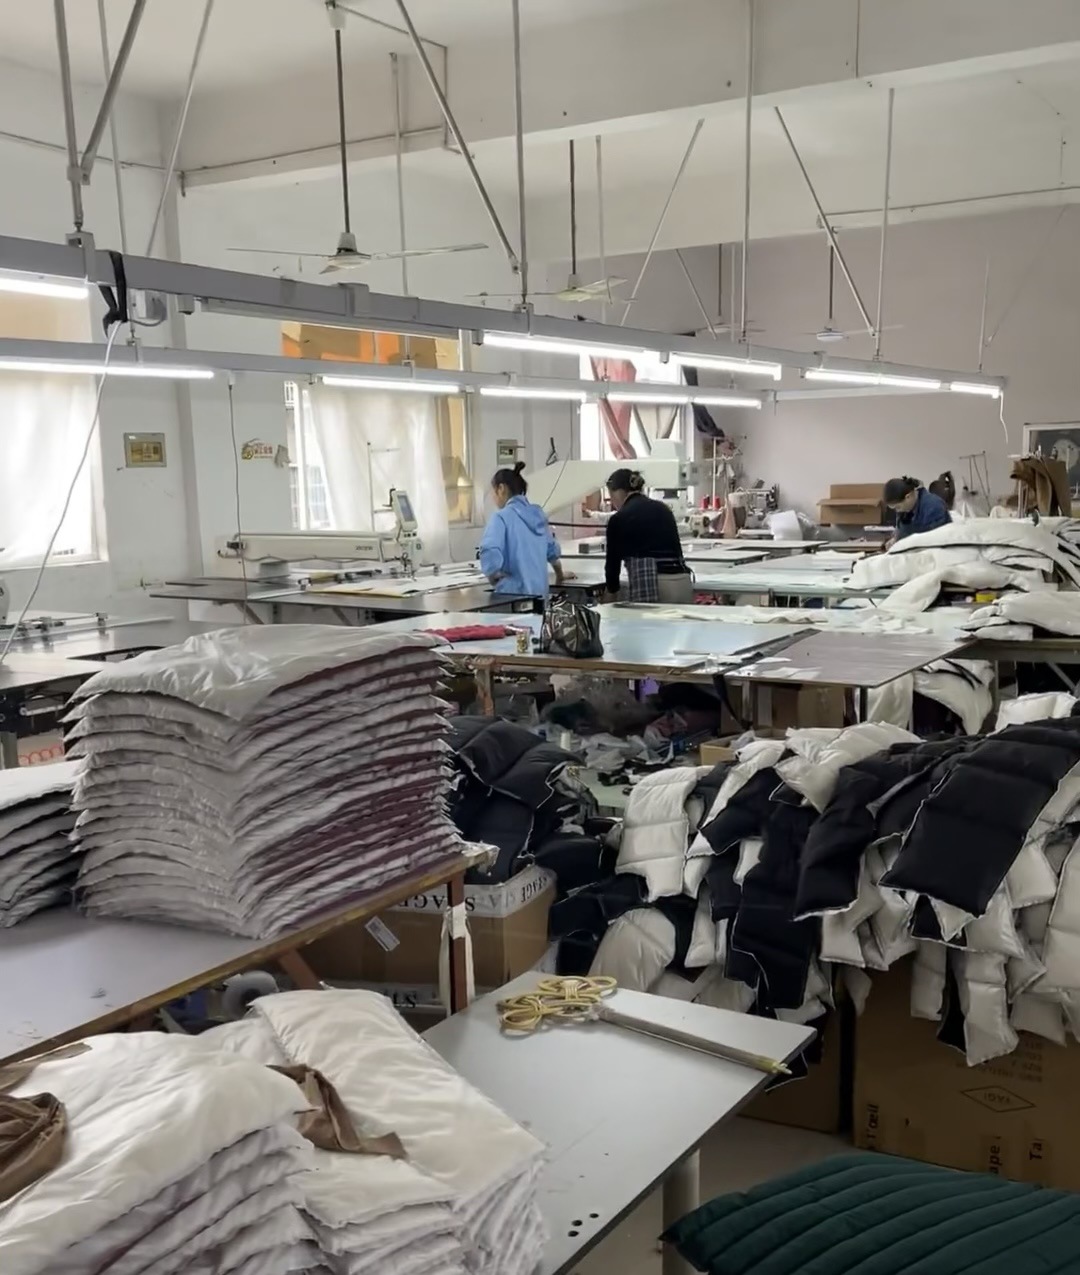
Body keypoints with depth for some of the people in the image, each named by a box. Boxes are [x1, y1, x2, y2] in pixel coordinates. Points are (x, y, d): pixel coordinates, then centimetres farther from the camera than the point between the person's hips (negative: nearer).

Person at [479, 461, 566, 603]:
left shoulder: (501, 517, -10)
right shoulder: (538, 514, 12)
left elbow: (490, 553, -25)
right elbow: (552, 550, 24)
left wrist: (495, 576, -6)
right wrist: (560, 574, 41)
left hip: (513, 593, -7)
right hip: (539, 591, 7)